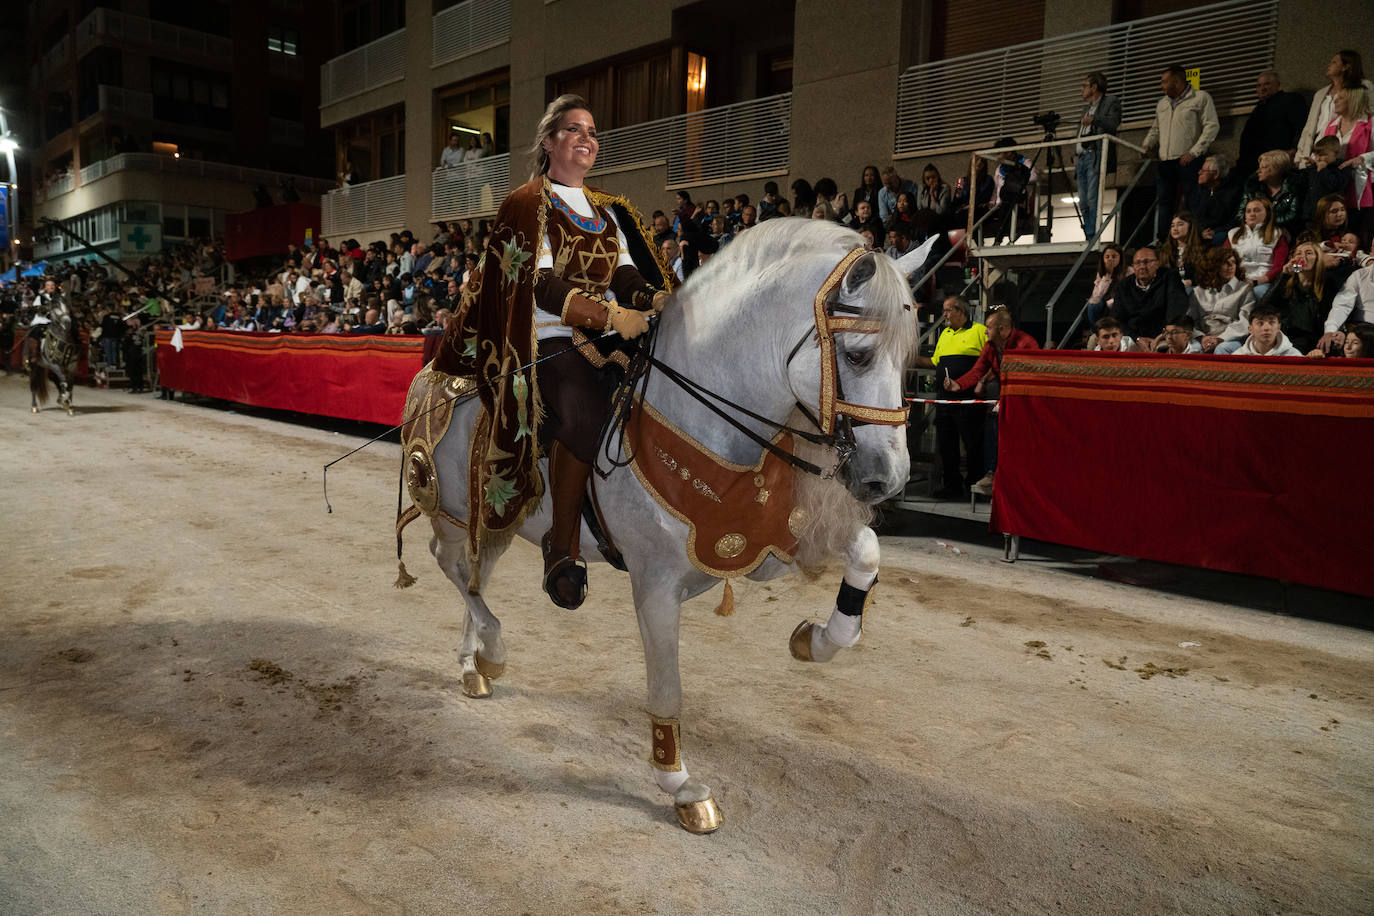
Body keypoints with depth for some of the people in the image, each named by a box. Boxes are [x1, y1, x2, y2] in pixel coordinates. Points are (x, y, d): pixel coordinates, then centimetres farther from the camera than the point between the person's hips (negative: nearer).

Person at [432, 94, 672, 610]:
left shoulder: (608, 211, 23)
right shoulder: (526, 205, 4)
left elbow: (628, 275, 12)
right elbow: (539, 282, -11)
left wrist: (661, 303, -12)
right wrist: (612, 316, -24)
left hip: (604, 339, 7)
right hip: (546, 341, -7)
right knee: (585, 410, -32)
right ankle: (562, 549, -20)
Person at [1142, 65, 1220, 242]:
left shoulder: (1200, 98, 1)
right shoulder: (1162, 103, 20)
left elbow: (1212, 126, -4)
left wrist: (1194, 152, -14)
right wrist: (1148, 145, 8)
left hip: (1189, 161, -5)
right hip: (1164, 162, 6)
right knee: (1164, 202, 2)